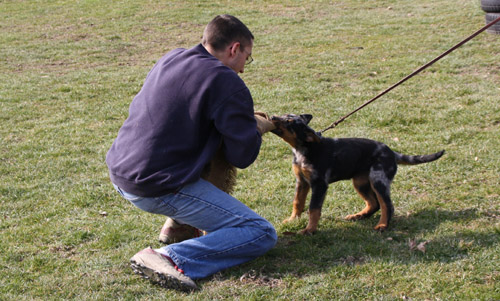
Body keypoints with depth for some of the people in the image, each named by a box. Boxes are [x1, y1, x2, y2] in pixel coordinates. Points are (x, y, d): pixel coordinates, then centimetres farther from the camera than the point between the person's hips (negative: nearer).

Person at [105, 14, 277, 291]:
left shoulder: (170, 59, 11)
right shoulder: (227, 83, -12)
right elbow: (243, 156, -10)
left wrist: (245, 120, 24)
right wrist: (257, 128, 13)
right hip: (157, 189, -9)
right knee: (262, 234, -4)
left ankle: (179, 225, 27)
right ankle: (171, 259, -18)